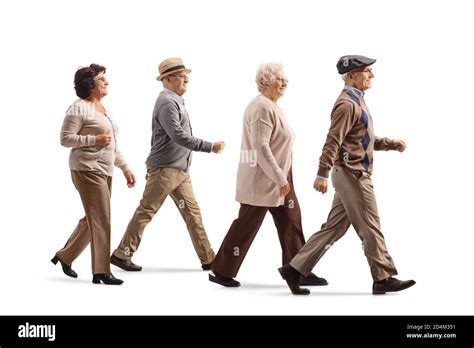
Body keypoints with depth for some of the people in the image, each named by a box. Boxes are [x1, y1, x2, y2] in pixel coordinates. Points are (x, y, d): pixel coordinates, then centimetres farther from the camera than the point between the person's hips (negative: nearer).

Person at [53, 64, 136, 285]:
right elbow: (65, 138, -13)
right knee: (101, 220, -9)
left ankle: (65, 256, 29)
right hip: (87, 170, -9)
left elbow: (112, 144, 21)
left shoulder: (103, 109, 17)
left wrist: (125, 168, 16)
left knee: (92, 220, 14)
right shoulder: (79, 108, -9)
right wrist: (94, 139, -20)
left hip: (104, 171, 9)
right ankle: (102, 271, -2)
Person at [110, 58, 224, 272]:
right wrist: (210, 147, -22)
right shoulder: (167, 103, -15)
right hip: (165, 169, -10)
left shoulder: (175, 101, 17)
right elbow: (179, 136, -24)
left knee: (192, 212, 7)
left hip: (180, 170, 10)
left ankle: (208, 259, 9)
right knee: (146, 212, -3)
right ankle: (121, 254, 6)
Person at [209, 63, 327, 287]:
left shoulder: (272, 106, 15)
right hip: (261, 180, -10)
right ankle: (221, 272, 12)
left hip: (276, 178, 10)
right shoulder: (262, 107, -18)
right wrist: (280, 179, -23)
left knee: (290, 223, 9)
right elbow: (261, 147, -25)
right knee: (246, 226, -1)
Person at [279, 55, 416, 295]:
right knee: (370, 227, -1)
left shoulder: (357, 101, 20)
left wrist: (391, 144, 15)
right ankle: (383, 278, 9)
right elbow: (332, 141, -21)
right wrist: (322, 174, -26)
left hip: (351, 175, 10)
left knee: (333, 228, 9)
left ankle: (295, 269, 11)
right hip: (352, 174, -10)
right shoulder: (347, 104, -13)